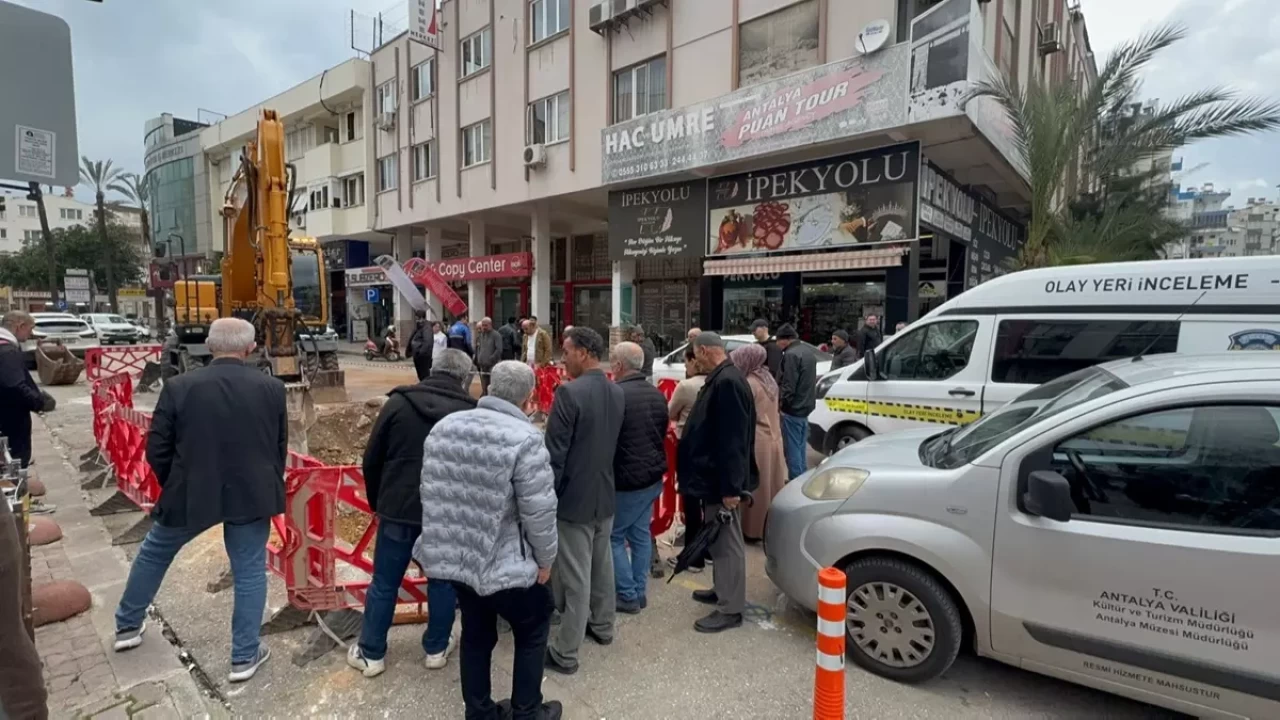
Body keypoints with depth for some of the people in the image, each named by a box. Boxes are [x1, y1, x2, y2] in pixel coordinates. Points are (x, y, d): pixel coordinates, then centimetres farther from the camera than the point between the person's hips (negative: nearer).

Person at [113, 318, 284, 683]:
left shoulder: (179, 387, -9)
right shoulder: (272, 388, -7)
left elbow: (157, 450, -3)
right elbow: (280, 447, 2)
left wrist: (173, 486, 15)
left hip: (191, 493, 1)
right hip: (251, 495, 0)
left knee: (153, 554, 28)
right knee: (250, 571, 10)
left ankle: (127, 626, 46)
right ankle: (245, 656, 18)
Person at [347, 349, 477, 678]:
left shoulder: (399, 402, -5)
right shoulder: (471, 412, -6)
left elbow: (372, 460, 0)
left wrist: (377, 502, 14)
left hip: (399, 507, 0)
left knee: (384, 583, 15)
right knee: (442, 581, 17)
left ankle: (370, 653, 28)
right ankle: (437, 648, 29)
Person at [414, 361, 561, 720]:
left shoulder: (444, 427, 0)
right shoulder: (524, 438, -22)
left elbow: (431, 493, 9)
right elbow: (539, 512, -20)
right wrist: (545, 559, -4)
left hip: (453, 557, 6)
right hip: (505, 565, -6)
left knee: (475, 634, 24)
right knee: (532, 631, 18)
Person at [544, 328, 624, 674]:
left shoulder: (569, 392, -21)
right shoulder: (617, 393, 2)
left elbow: (554, 453, -19)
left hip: (574, 498, -7)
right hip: (606, 494, 7)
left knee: (574, 577, 2)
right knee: (601, 565, 22)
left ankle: (565, 653, 16)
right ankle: (602, 626, 40)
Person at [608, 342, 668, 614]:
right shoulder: (657, 394, 5)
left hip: (627, 479, -8)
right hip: (653, 475, 8)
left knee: (614, 536, 8)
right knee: (641, 534, 17)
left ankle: (628, 596, 13)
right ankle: (639, 592, 26)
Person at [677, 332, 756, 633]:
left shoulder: (727, 382, -23)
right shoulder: (722, 379, 10)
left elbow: (732, 440, -27)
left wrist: (730, 487, -26)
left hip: (722, 480, -10)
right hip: (715, 476, 10)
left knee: (727, 541, 2)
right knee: (719, 540, 21)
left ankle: (730, 609, 14)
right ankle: (722, 590, 37)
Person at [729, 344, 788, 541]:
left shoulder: (749, 384, -17)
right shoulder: (768, 379, 10)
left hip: (756, 442, -8)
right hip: (773, 438, 8)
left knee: (754, 488, 3)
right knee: (770, 486, 15)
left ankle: (754, 529, 12)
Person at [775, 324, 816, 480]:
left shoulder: (791, 354, -19)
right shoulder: (808, 350, 12)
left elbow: (789, 386, -23)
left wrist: (781, 402, -10)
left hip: (793, 408, -10)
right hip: (806, 405, 10)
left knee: (792, 449, -2)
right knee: (800, 447, 19)